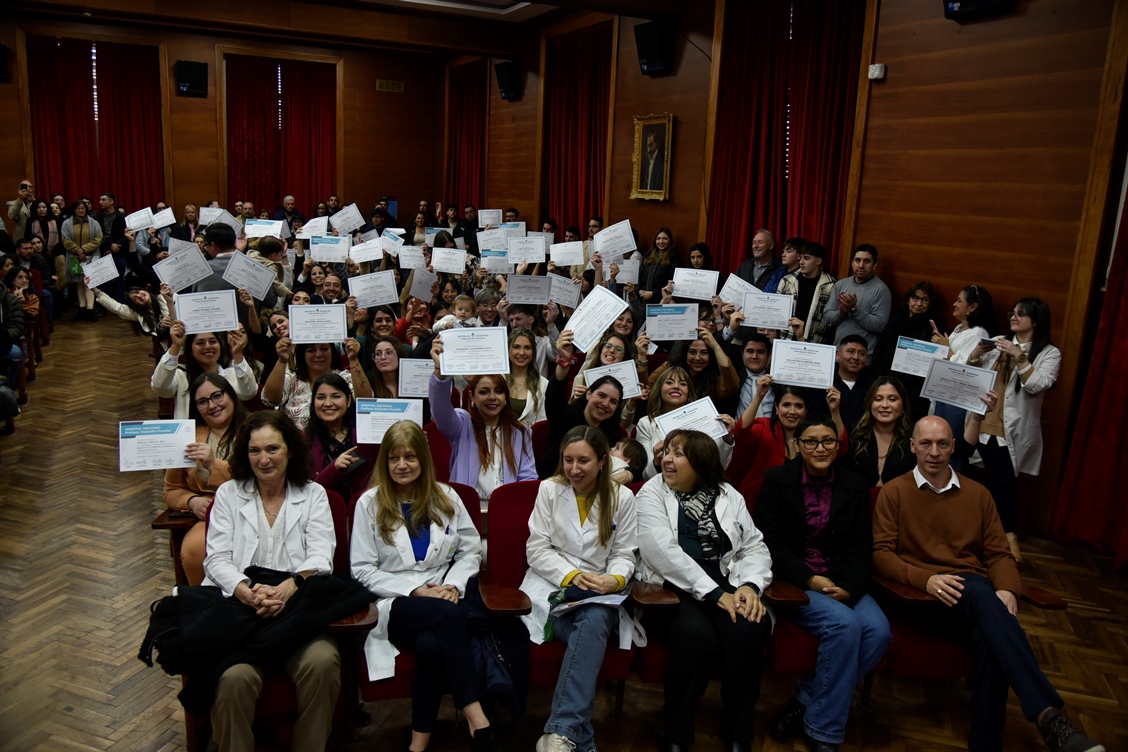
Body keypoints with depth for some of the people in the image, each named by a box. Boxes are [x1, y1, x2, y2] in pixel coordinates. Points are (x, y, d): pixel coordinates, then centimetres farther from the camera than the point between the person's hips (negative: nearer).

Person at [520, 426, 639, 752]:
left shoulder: (621, 497, 5)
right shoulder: (549, 489, 3)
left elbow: (624, 554, 7)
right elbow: (537, 549, 1)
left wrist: (615, 579, -17)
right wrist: (571, 576, -15)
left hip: (599, 592, 1)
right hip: (553, 586, -1)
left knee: (595, 619, -36)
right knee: (591, 630, -32)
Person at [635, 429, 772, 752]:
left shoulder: (727, 495, 12)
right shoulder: (652, 493, 1)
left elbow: (755, 548, 9)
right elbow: (663, 553, -13)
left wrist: (750, 585, -12)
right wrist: (714, 594, -19)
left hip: (726, 587, 3)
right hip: (670, 589, -3)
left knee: (747, 634, -28)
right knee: (696, 635, -33)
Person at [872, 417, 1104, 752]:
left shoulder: (977, 494, 18)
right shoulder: (893, 492, 7)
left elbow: (999, 554, 13)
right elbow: (880, 554, 0)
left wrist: (1007, 591, -9)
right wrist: (926, 579, -17)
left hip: (974, 594, 3)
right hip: (918, 595, -3)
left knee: (988, 638, -34)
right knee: (980, 593, -37)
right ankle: (1049, 716, -43)